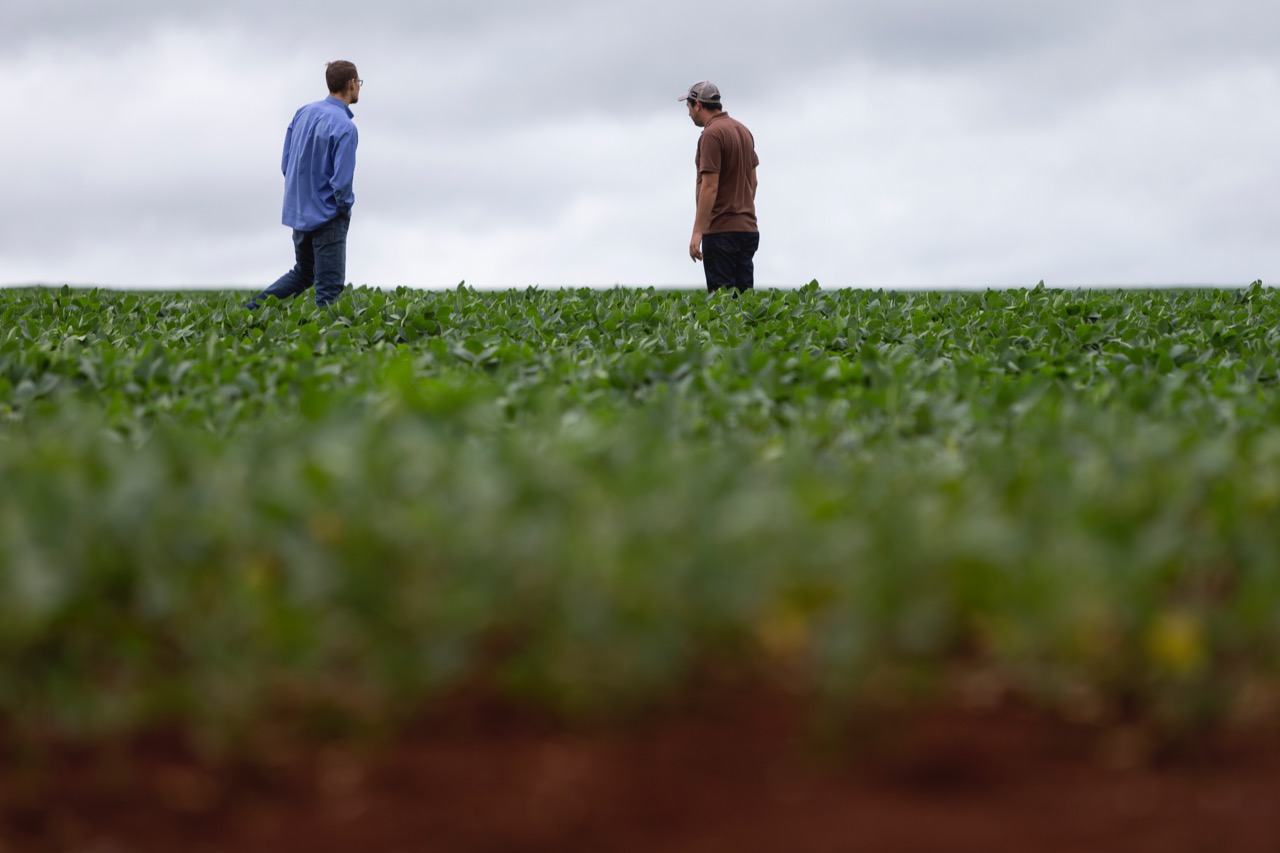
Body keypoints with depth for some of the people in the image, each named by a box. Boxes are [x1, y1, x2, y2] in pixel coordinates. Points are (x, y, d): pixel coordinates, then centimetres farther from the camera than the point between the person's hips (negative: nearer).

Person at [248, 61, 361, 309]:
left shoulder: (303, 113, 4)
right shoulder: (344, 127, -20)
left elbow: (286, 163, 9)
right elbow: (342, 181, -23)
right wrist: (345, 208, -4)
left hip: (298, 212, 8)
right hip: (326, 218, -8)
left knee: (302, 274, 22)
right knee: (329, 288, -1)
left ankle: (252, 309, 16)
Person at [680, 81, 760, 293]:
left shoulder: (711, 135, -14)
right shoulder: (743, 131, 13)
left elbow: (710, 186, -20)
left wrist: (697, 232, -20)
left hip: (721, 230, -9)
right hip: (748, 228, 9)